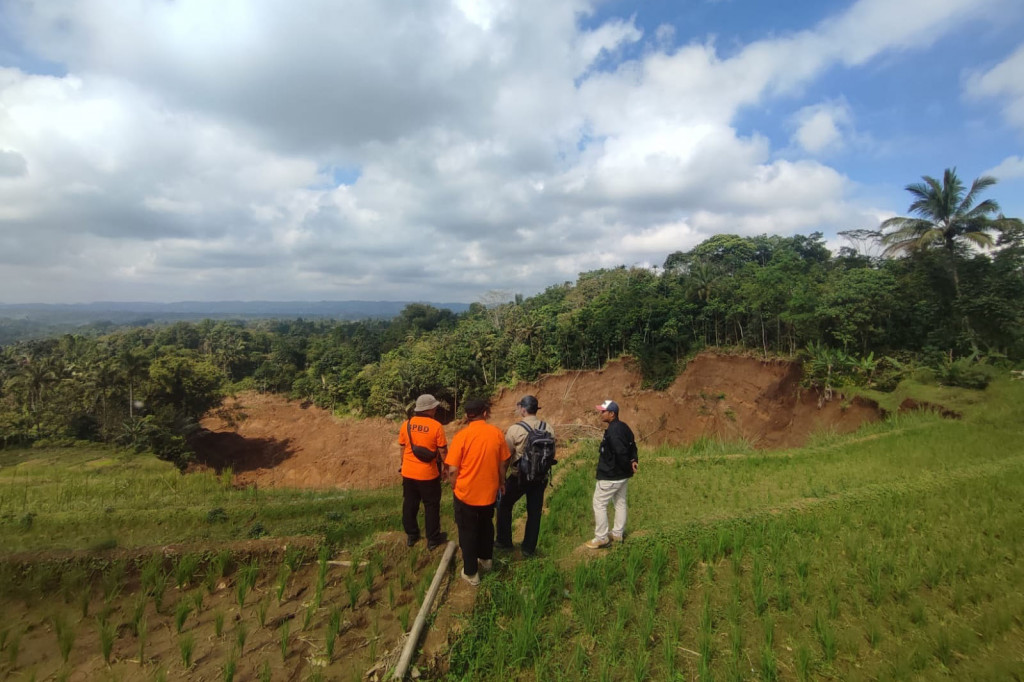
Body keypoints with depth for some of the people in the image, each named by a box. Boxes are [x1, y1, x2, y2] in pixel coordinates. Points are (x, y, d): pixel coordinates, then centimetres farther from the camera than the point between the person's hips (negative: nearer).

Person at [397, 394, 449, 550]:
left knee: (409, 504, 18)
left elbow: (402, 449, 7)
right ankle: (433, 538, 20)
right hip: (428, 474, -4)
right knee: (431, 506, 11)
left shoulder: (406, 424, -2)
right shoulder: (436, 426, -15)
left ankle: (411, 535, 30)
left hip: (408, 472, 4)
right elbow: (442, 451, -10)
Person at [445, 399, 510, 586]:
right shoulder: (497, 433, -7)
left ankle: (471, 572, 23)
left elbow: (453, 470, -15)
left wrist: (455, 488, 3)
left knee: (468, 532, 13)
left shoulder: (461, 436, -17)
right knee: (486, 526, 26)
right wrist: (501, 482, 18)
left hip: (466, 493, -3)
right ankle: (485, 559, 42)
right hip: (489, 491, 4)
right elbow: (503, 463, 2)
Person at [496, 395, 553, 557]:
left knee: (504, 505, 18)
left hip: (519, 477, -4)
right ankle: (529, 548, 24)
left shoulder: (515, 429, -17)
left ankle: (504, 541, 29)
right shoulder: (548, 429, -3)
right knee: (534, 512, 15)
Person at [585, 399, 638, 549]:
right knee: (620, 503, 19)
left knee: (599, 504, 2)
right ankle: (618, 534, 32)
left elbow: (621, 453, -29)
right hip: (622, 475, 10)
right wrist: (633, 460, -4)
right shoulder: (624, 427, 6)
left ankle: (601, 538, 10)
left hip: (610, 476, -10)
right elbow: (632, 446, 10)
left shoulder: (613, 431, -25)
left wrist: (627, 467, -14)